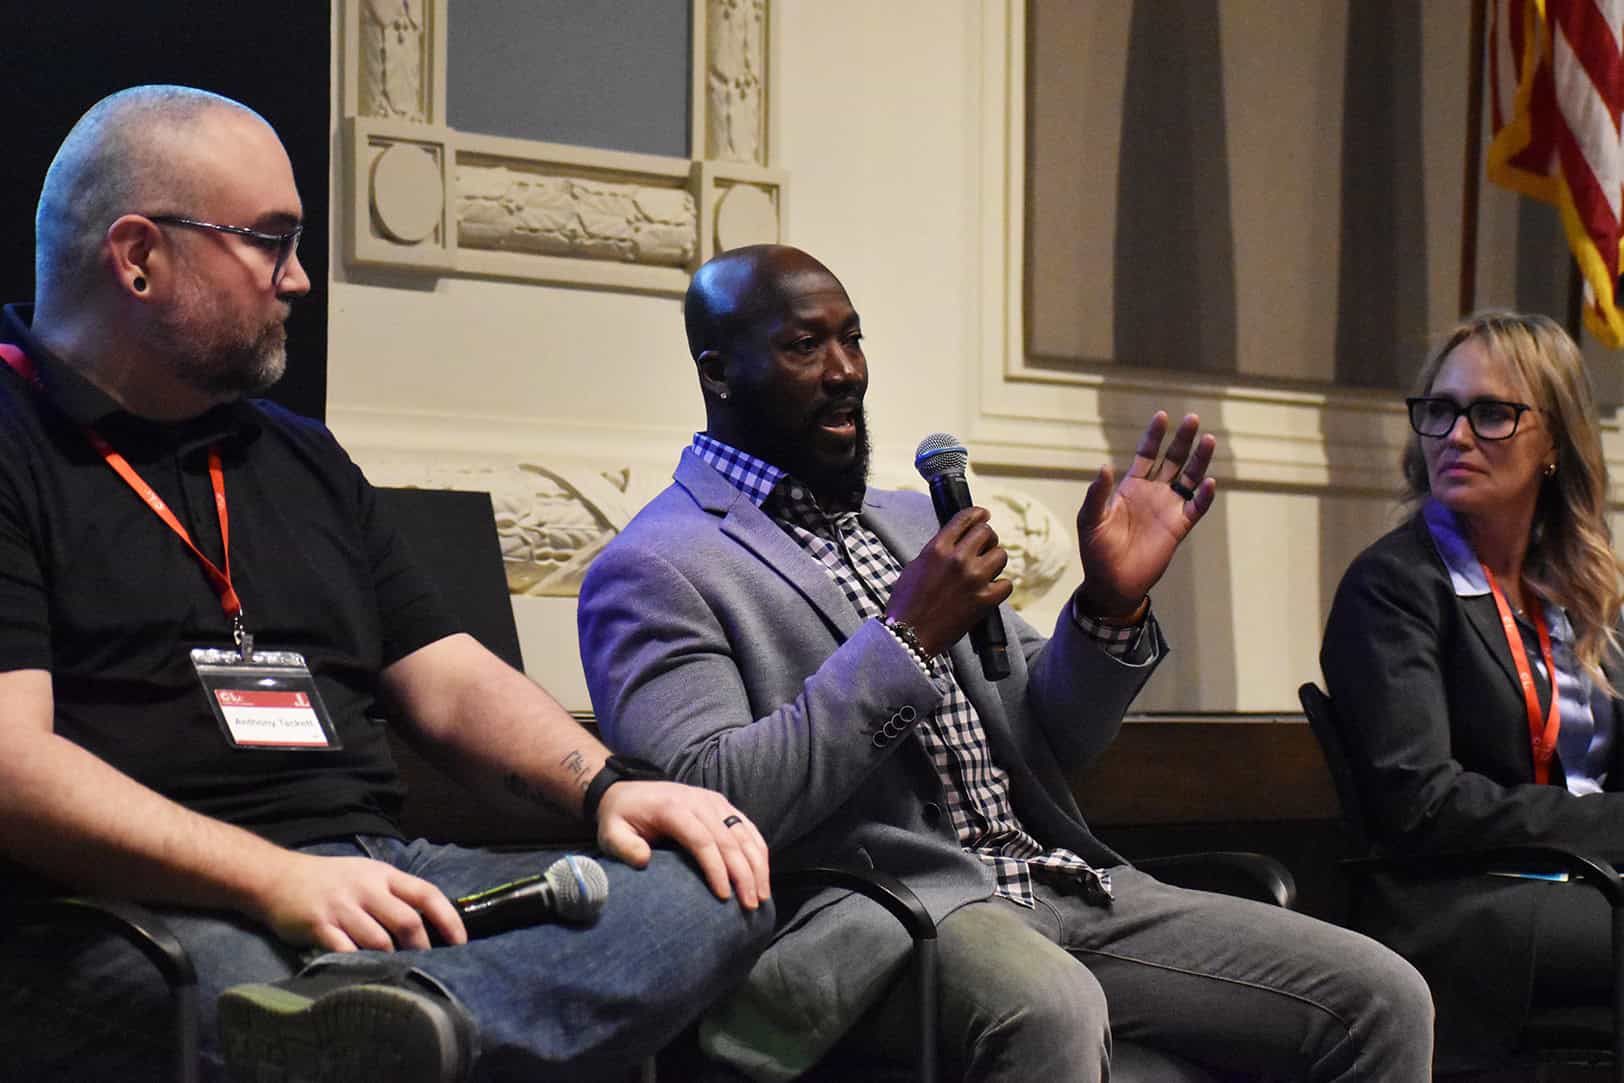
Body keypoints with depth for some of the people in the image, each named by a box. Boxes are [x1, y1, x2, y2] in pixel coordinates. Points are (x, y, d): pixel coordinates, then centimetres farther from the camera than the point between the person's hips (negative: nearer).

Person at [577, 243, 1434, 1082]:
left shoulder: (912, 522, 22)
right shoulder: (655, 570, -1)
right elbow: (706, 803, -16)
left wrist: (1112, 607, 3)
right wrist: (905, 637, -16)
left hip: (1057, 885, 7)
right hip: (867, 914, -7)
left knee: (1381, 999, -8)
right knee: (1050, 1008, -41)